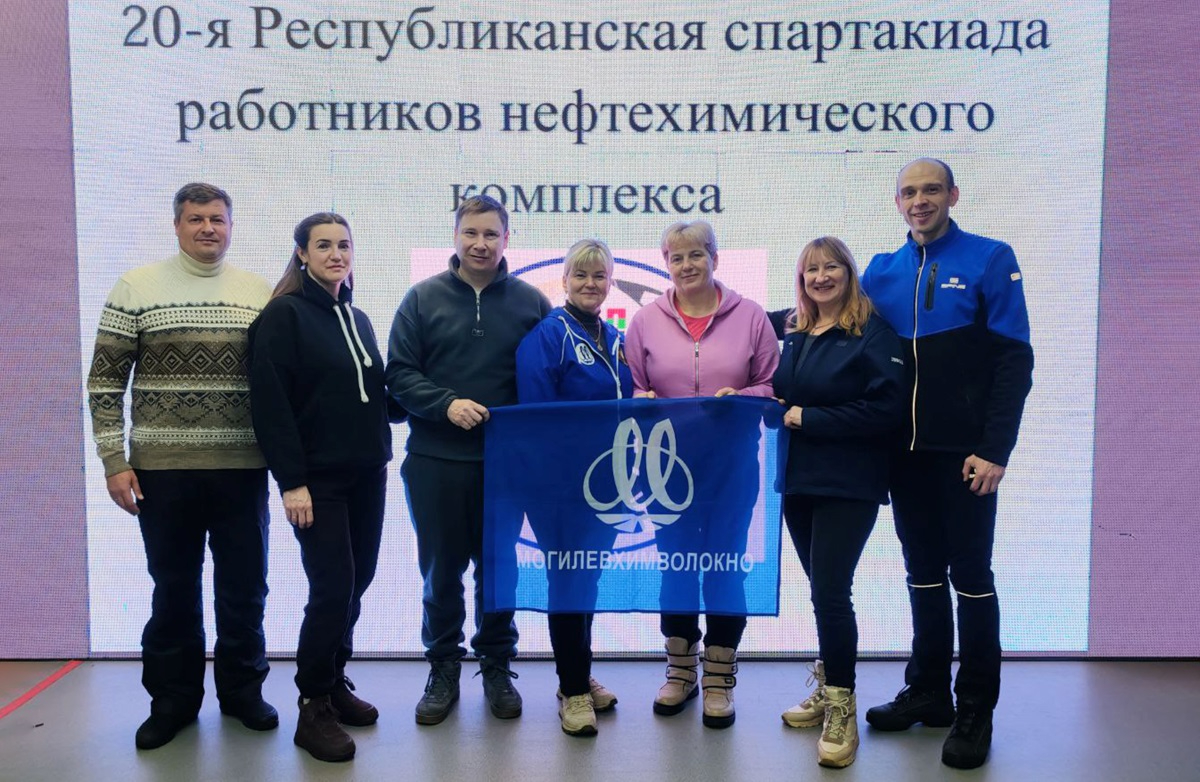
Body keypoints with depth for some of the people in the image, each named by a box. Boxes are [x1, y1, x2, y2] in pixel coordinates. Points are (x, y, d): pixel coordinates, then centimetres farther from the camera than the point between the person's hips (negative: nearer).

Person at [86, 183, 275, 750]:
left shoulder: (259, 293, 6)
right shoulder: (136, 288, 0)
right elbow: (105, 381, -1)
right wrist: (113, 460, -8)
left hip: (242, 468, 2)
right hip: (163, 469, -1)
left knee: (245, 587, 10)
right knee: (174, 589, 10)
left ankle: (242, 689, 27)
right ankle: (173, 698, 26)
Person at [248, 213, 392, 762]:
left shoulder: (357, 319, 15)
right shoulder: (283, 316, -7)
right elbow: (269, 404, -14)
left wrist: (382, 454, 9)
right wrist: (291, 481, -17)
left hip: (366, 475, 7)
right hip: (317, 478, -7)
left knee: (356, 583, 10)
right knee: (332, 587, -8)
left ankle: (334, 681, 26)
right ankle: (314, 706, 6)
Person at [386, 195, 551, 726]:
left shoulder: (530, 302, 3)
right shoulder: (423, 298, 2)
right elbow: (399, 373, -2)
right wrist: (446, 404, -16)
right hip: (436, 460, 0)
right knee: (441, 569, 10)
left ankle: (497, 667, 28)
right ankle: (443, 669, 26)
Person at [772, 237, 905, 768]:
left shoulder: (873, 334, -7)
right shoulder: (793, 336, 12)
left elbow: (884, 409, -16)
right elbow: (780, 397, 24)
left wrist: (807, 418, -16)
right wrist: (772, 406, 2)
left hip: (849, 485, -6)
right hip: (797, 482, 6)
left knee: (830, 590, -9)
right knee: (823, 589, 14)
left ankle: (842, 709, 4)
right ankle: (828, 689, 29)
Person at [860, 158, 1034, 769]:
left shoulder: (990, 260, -4)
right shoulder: (882, 272, 9)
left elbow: (1014, 361, -9)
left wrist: (995, 450, -15)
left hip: (965, 454, -4)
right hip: (906, 452, 4)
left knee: (971, 577, 3)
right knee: (923, 573, 13)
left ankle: (975, 712, 14)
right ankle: (927, 692, 26)